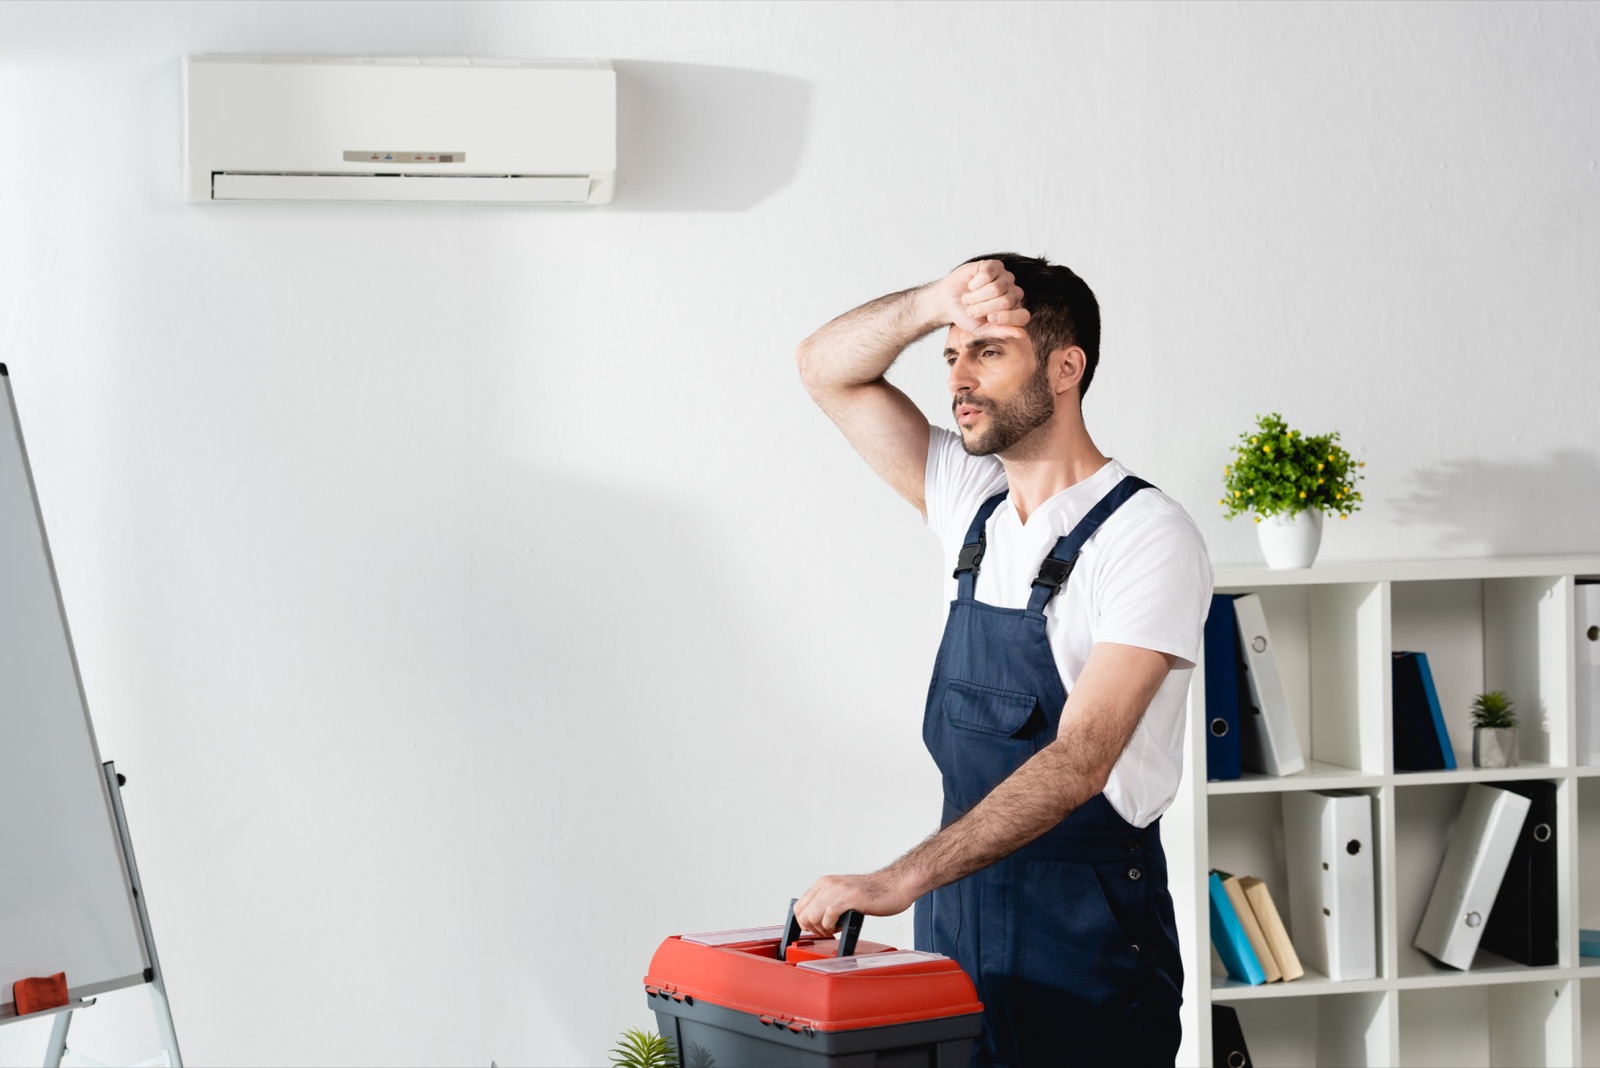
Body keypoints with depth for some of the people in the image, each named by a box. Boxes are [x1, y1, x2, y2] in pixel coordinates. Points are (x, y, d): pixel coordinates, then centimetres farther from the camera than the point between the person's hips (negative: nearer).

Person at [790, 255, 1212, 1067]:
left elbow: (1080, 762, -23)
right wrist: (933, 304, -8)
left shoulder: (1148, 536, -13)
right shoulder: (976, 502, 10)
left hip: (1087, 944, -6)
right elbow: (827, 369, 13)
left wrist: (900, 880, -31)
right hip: (956, 931, 7)